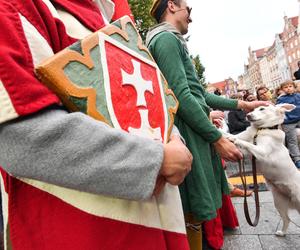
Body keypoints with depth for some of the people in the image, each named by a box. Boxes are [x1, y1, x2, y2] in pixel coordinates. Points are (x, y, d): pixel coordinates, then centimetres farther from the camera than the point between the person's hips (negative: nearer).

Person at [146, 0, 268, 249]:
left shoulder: (173, 41, 26)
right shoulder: (166, 38, -5)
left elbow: (199, 93, 24)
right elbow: (181, 96, -18)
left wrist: (241, 104, 27)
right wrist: (218, 138, -14)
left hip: (195, 132, 10)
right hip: (188, 133, -10)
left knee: (195, 212, 16)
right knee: (193, 214, 0)